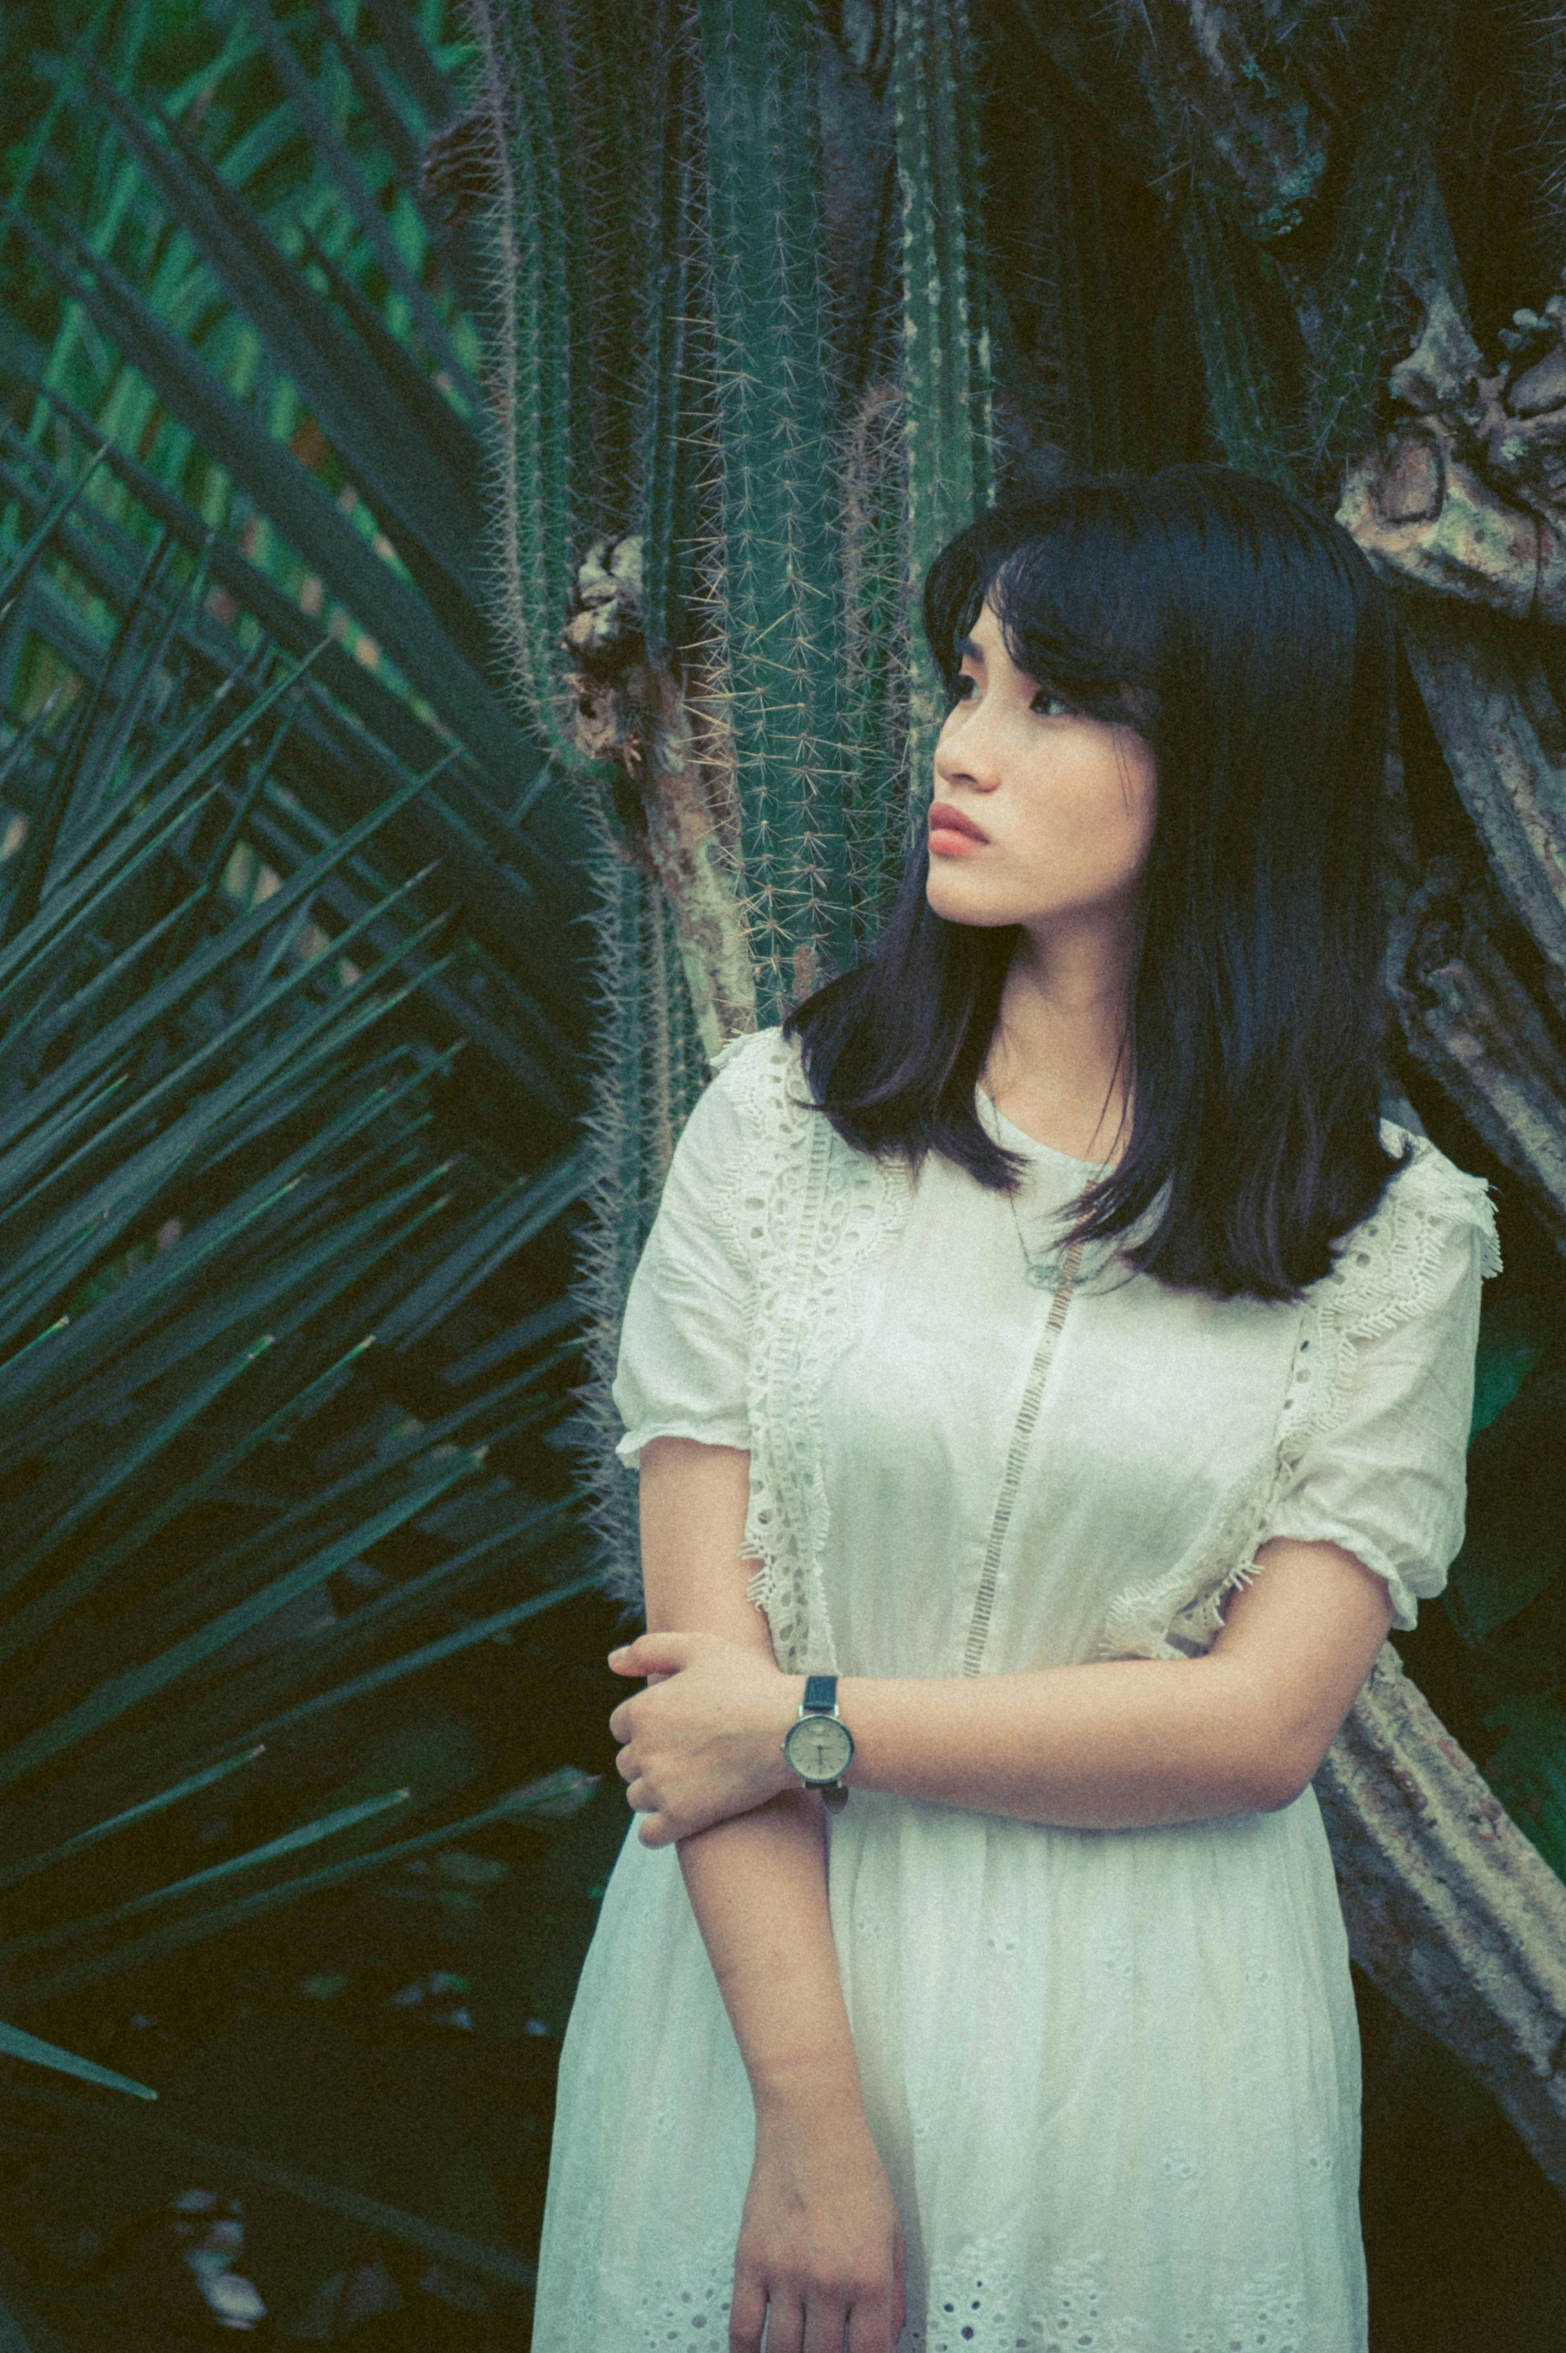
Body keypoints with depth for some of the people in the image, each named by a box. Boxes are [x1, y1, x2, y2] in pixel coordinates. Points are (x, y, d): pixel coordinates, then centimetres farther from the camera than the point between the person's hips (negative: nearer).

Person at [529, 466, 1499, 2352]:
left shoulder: (1395, 1240, -6)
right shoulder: (784, 1119, -6)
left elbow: (1261, 1721, -11)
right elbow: (703, 1649, -10)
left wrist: (813, 1721, -13)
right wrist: (812, 2126, -15)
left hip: (1151, 2046, 0)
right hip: (777, 1976, 1)